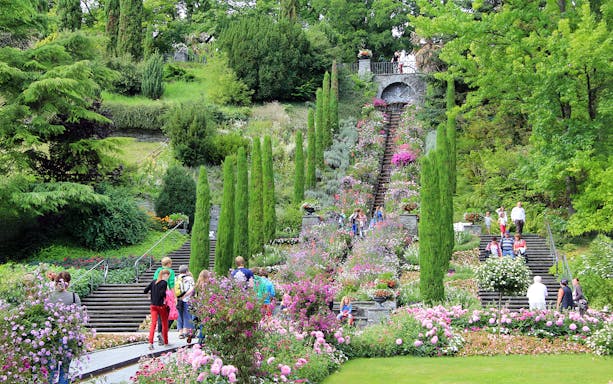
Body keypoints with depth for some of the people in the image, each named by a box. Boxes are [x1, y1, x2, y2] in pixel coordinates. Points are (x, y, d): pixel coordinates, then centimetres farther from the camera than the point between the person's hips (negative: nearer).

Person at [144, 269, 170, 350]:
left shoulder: (153, 281, 8)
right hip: (161, 306, -5)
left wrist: (150, 296, 22)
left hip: (153, 306, 5)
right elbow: (162, 293, -22)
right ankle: (166, 342, 23)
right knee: (165, 323, 13)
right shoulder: (164, 283, -11)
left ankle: (150, 343, -15)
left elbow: (145, 290, 7)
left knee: (153, 323, 0)